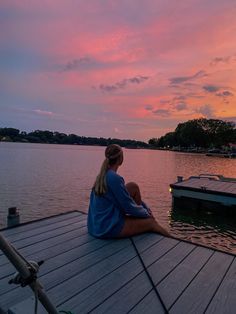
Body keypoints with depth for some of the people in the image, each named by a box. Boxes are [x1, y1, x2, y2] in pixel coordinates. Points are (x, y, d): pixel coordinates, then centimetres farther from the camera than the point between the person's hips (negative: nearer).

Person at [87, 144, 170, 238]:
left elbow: (126, 197, 14)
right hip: (108, 228, -9)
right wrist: (146, 213, 2)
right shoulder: (114, 178, -23)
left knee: (133, 187, 4)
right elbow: (129, 207, -17)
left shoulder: (102, 175, 5)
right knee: (151, 222, -5)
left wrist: (145, 208, 13)